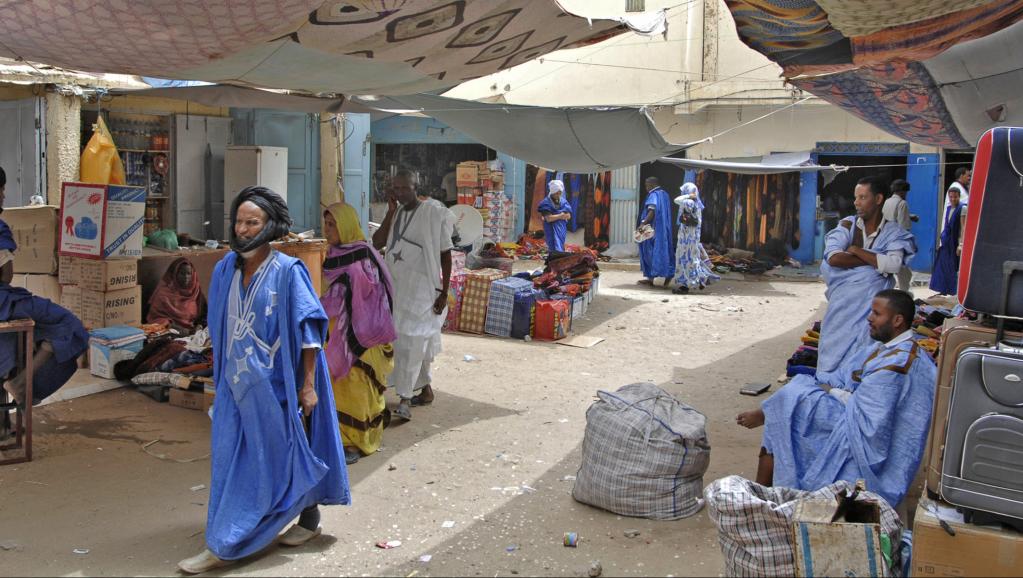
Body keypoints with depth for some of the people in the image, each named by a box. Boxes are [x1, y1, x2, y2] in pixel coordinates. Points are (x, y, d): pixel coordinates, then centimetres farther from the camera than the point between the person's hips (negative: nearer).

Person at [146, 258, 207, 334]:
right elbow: (156, 317, -4)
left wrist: (199, 326, -5)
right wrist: (175, 327, -17)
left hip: (193, 332, 3)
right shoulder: (164, 292, 0)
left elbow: (203, 314, 16)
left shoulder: (196, 290, 11)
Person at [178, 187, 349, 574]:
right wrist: (223, 374, 16)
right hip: (236, 381, 6)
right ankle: (222, 545, 21)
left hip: (272, 383, -6)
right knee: (230, 458, 10)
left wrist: (308, 385, -13)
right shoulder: (226, 270, 4)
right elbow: (220, 329, 14)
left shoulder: (287, 272, -13)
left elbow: (308, 332, -12)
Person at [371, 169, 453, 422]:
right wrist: (391, 212, -9)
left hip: (422, 289, -6)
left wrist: (444, 293, -10)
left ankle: (405, 398, -8)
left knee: (413, 342, -10)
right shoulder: (395, 214, 7)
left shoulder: (435, 214, -9)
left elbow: (445, 255, -7)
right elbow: (377, 244, -5)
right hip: (395, 287, 6)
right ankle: (425, 389, 28)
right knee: (402, 340, 14)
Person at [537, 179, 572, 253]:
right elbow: (548, 218, -19)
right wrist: (560, 215, -9)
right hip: (551, 230, -5)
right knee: (556, 250, -13)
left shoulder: (563, 202, 6)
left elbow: (568, 216, -1)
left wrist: (555, 216, -10)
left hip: (561, 229, 5)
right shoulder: (546, 203, -9)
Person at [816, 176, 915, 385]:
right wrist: (875, 261, -11)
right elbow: (833, 258, -12)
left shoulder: (894, 233, 1)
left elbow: (894, 265, -17)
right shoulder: (847, 225, 4)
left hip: (872, 303, -2)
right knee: (834, 350, 4)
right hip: (842, 302, 2)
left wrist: (856, 250, -11)